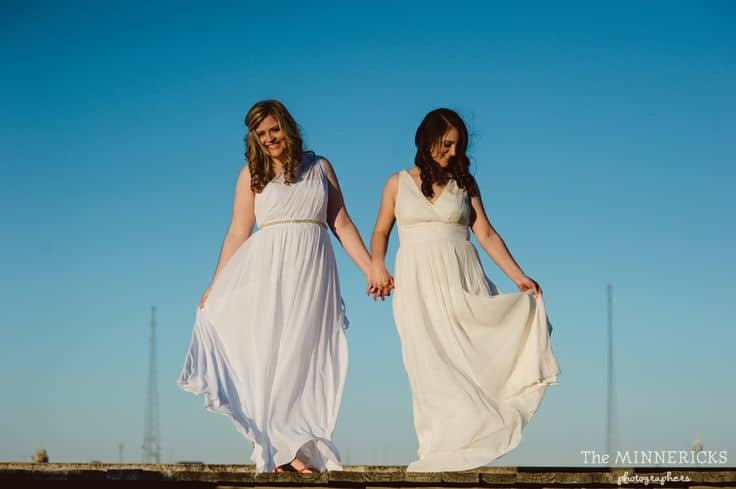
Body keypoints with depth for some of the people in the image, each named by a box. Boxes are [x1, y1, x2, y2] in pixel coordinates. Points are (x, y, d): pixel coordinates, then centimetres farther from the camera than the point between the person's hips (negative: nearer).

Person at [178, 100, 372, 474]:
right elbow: (238, 233, 7)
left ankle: (300, 446, -3)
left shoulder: (319, 168, 12)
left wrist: (371, 269, 3)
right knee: (270, 355, -5)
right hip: (268, 272, -1)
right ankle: (284, 448, -6)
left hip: (313, 273, 1)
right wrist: (215, 286, 2)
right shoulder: (252, 173, 9)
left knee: (304, 356, -2)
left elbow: (342, 224, 11)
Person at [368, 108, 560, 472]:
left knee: (468, 356, -9)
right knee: (432, 359, -8)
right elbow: (381, 231, 15)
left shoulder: (464, 183, 11)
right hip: (418, 285, -1)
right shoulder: (398, 183, 10)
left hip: (461, 283, 1)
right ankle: (445, 445, -8)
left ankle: (470, 441, -10)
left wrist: (518, 277, 0)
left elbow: (486, 234, 7)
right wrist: (376, 267, -4)